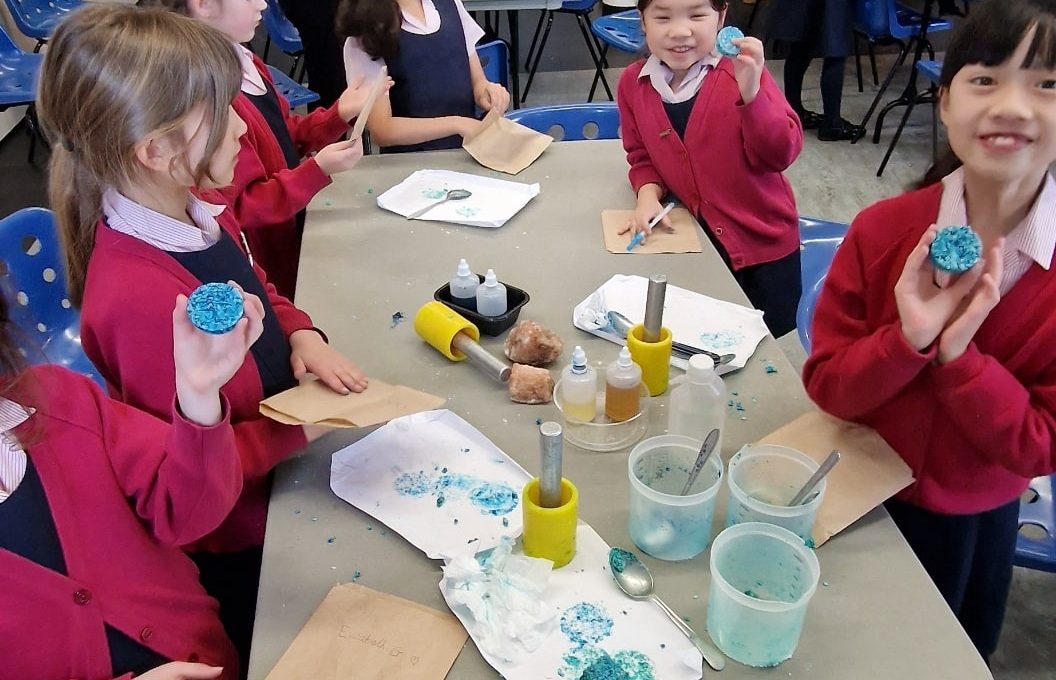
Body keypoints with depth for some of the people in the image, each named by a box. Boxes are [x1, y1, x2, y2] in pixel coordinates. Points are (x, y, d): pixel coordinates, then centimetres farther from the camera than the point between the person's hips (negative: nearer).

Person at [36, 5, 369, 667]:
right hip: (235, 547, -7)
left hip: (281, 478, 7)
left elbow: (262, 292, 11)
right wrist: (305, 424, -25)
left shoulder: (201, 215, -9)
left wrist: (305, 337, -7)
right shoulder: (142, 298, -35)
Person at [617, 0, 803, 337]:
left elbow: (781, 155, -23)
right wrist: (649, 194, -12)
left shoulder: (741, 72, -15)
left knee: (771, 337, 9)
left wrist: (751, 92, -37)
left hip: (763, 238, -2)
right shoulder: (633, 83, -6)